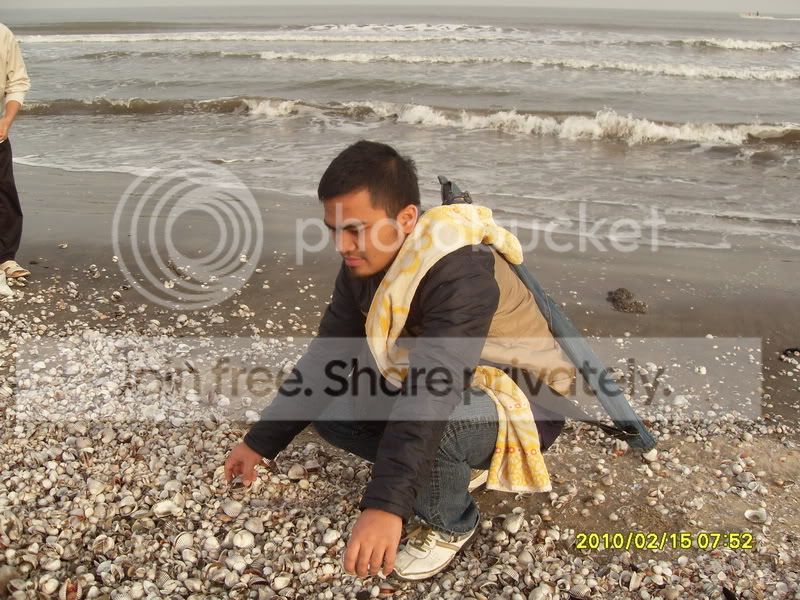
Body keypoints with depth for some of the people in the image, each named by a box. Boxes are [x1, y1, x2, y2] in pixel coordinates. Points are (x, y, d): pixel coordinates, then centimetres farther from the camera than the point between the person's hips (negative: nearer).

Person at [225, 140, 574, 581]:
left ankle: (449, 523, -4)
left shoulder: (461, 272, -34)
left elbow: (432, 393, -45)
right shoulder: (363, 267, -8)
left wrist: (386, 503, -51)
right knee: (330, 411, -3)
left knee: (424, 421, -37)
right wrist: (260, 441, -4)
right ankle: (458, 467, 13)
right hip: (463, 388, 8)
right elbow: (326, 356, -2)